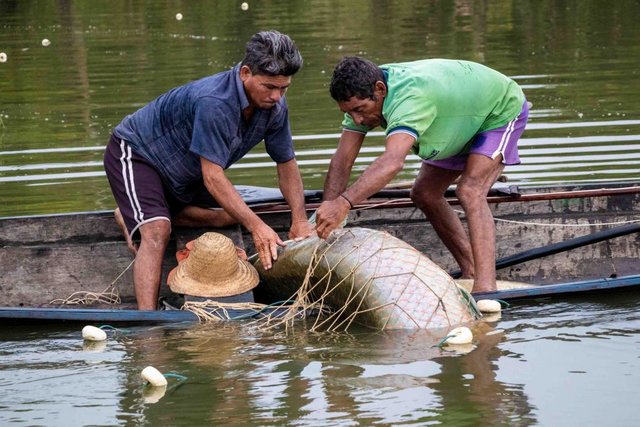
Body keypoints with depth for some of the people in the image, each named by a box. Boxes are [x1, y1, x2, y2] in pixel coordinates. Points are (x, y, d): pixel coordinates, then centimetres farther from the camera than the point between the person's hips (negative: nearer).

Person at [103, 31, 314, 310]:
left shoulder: (274, 105, -13)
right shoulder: (214, 103, -39)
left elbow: (286, 163, -1)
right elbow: (212, 176, -37)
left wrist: (299, 220, -13)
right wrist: (256, 226, -39)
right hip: (135, 153, -9)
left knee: (226, 217, 11)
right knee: (157, 231, -26)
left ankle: (135, 217, 18)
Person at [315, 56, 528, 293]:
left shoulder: (411, 96, -45)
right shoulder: (362, 95, -19)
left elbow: (393, 162, -59)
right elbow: (343, 159, -20)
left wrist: (342, 203, -69)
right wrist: (327, 214, -32)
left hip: (502, 111, -9)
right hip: (463, 125, 9)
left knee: (470, 191, -28)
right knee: (424, 194, 8)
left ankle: (485, 285, -34)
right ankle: (471, 272, 18)